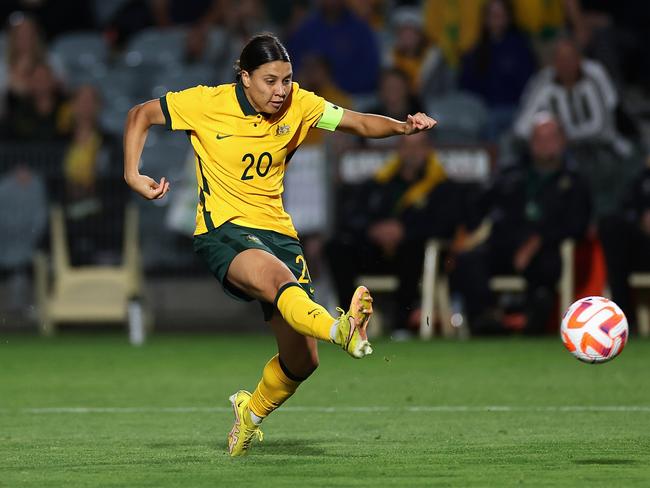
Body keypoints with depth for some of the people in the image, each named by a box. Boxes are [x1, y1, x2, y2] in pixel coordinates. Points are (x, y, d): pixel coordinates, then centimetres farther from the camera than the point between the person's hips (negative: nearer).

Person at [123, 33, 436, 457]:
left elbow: (357, 122, -1)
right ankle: (342, 330, -69)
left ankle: (251, 412, 32)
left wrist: (402, 126, -21)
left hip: (277, 231, 5)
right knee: (278, 278, -39)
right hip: (224, 231, -5)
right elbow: (141, 115, 3)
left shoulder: (298, 104, 1)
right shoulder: (208, 103, -7)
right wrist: (133, 175, -9)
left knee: (302, 360, 1)